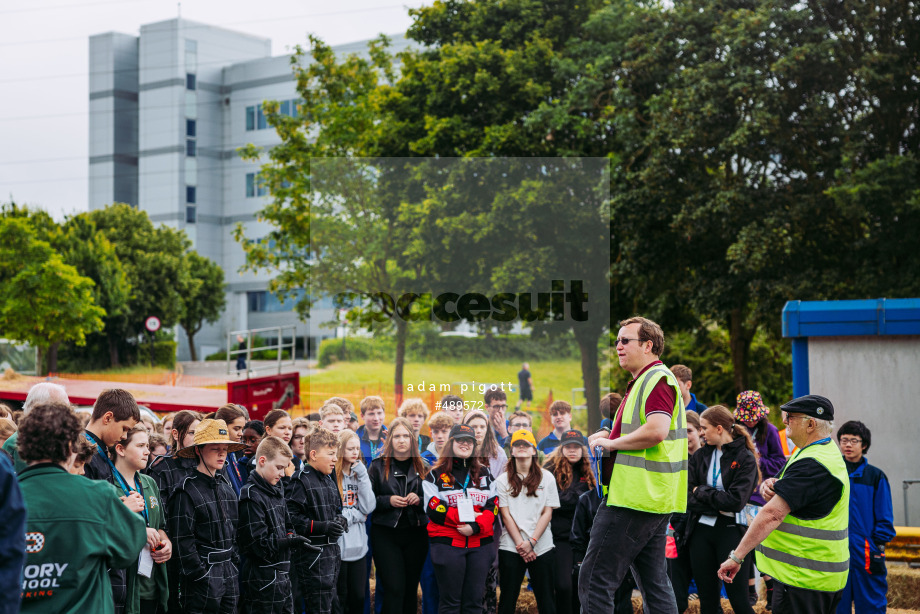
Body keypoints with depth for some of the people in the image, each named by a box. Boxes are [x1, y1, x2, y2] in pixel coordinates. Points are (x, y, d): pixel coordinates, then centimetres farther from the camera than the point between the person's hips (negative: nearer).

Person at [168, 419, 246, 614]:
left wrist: (235, 566, 11)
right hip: (202, 576, -7)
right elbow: (183, 541, -12)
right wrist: (201, 576, -15)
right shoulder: (187, 491, -9)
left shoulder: (227, 489, 13)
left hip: (229, 574, 7)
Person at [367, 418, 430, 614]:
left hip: (415, 533, 3)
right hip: (385, 534, -3)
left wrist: (420, 500, -9)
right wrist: (388, 501, -15)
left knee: (411, 589, 6)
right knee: (396, 588, -11)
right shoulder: (378, 466, 3)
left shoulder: (422, 467, 9)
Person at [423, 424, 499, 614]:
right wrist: (466, 518, -13)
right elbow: (434, 509, -7)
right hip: (447, 543, -3)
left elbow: (493, 506, 5)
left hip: (480, 543, 3)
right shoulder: (436, 474, 3)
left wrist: (476, 526, -13)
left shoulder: (484, 473, 14)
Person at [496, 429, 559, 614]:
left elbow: (547, 513, 2)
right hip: (510, 548, 0)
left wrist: (531, 541, -9)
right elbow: (506, 515, 1)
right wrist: (520, 544, -9)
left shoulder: (547, 478, 7)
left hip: (542, 548, 0)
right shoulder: (503, 480, 6)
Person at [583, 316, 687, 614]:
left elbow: (656, 431, -26)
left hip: (634, 498, -11)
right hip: (653, 500, 11)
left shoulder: (657, 379, -12)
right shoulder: (642, 381, 22)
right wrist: (611, 436, 13)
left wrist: (611, 443, -14)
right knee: (655, 584, 12)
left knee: (594, 582, -9)